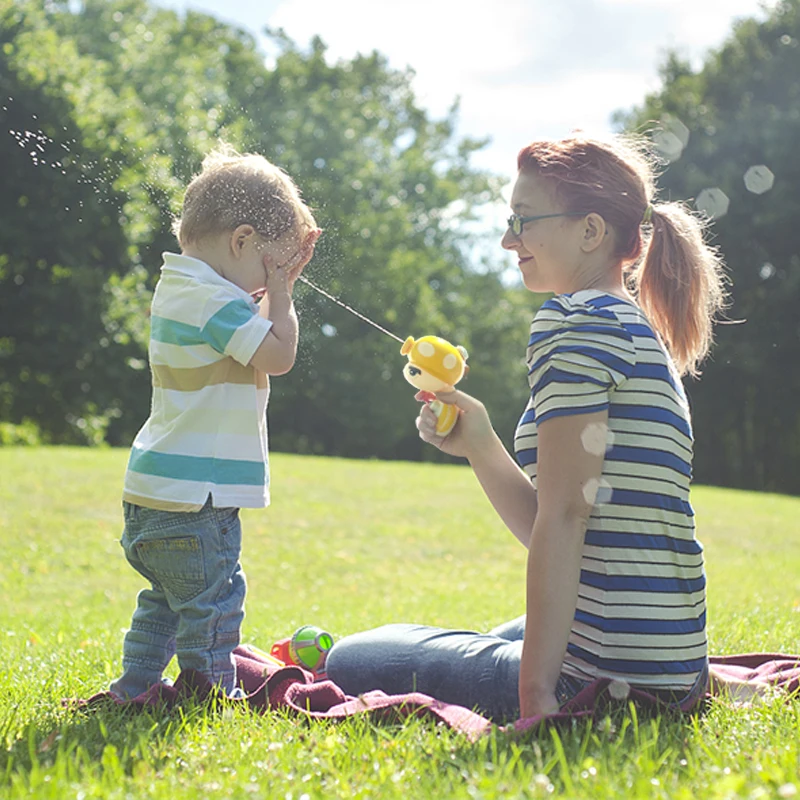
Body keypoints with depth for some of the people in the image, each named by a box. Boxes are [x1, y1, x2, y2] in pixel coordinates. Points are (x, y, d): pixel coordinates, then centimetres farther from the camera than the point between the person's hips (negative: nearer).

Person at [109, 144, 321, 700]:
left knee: (165, 599, 22)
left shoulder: (179, 286, 14)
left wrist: (281, 285, 16)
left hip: (156, 489, 11)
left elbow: (256, 341, 23)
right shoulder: (214, 299, -18)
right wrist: (281, 293, -6)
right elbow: (278, 355, -18)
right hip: (194, 496, -11)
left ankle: (134, 687, 30)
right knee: (212, 601, 0)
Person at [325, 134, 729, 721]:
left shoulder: (575, 320, -14)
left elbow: (563, 518, -21)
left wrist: (535, 693, -21)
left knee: (349, 666, 4)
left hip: (607, 681, -10)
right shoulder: (637, 330, 15)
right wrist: (480, 446, 5)